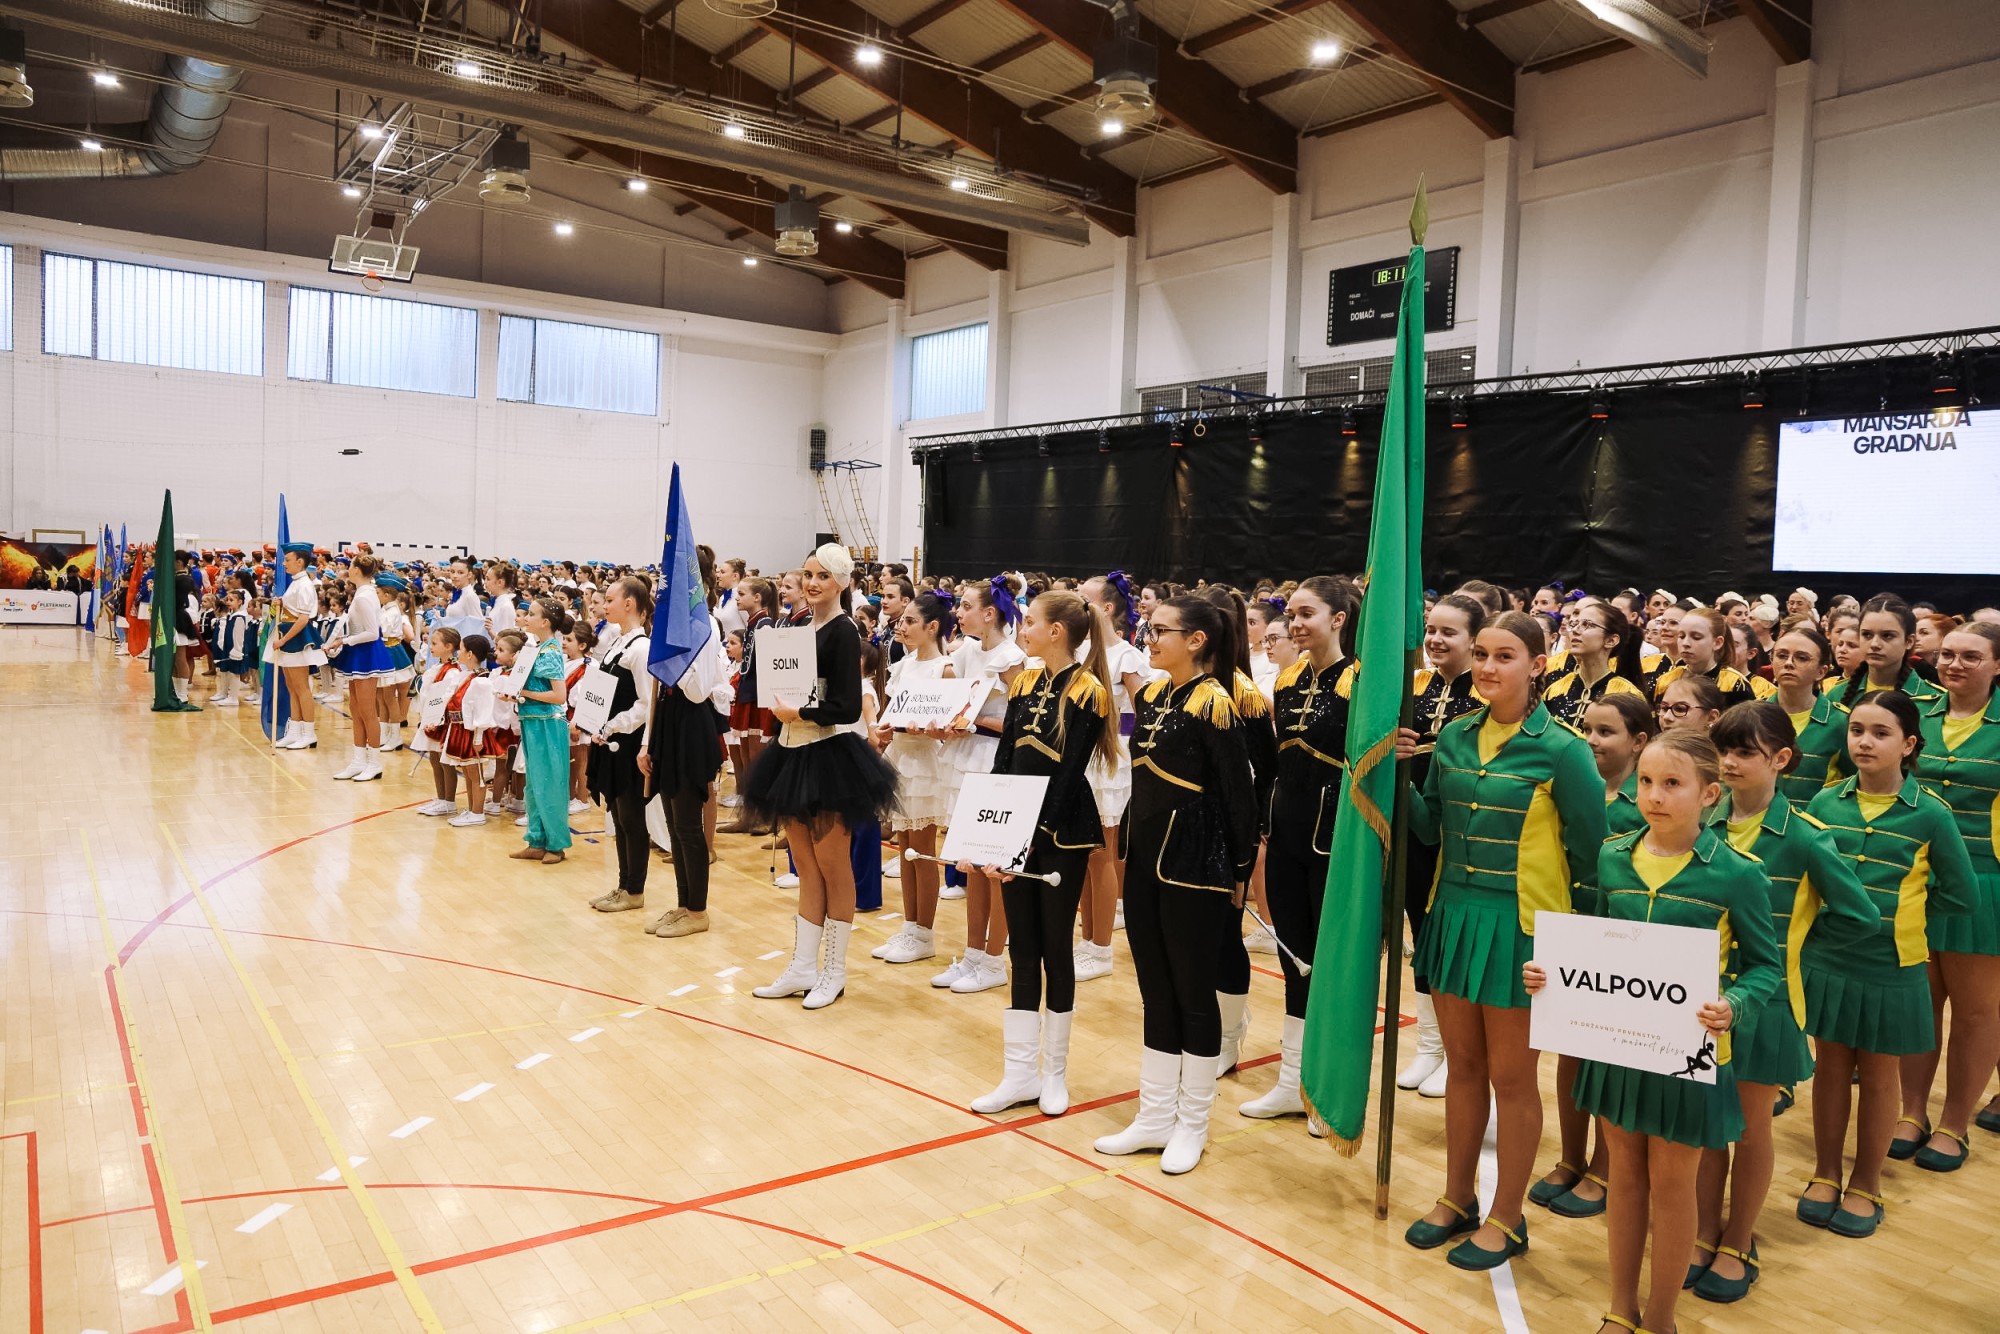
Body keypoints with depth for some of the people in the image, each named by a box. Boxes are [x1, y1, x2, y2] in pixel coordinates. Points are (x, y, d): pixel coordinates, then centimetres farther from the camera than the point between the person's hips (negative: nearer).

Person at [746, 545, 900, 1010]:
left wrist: (800, 713, -15)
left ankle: (834, 971, 16)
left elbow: (848, 707, -17)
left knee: (832, 864, 4)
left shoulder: (843, 632, -11)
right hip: (794, 752, 7)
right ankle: (803, 967, 21)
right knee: (805, 864, 12)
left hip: (831, 755, -7)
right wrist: (779, 706, -4)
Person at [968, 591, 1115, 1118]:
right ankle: (1020, 1072, 17)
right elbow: (1003, 762, 6)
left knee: (1055, 947, 6)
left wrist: (1033, 839, -20)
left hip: (1061, 834, -6)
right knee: (1022, 948, 9)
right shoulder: (1023, 683, 7)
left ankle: (1054, 1071, 20)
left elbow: (1068, 776, -15)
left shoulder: (1087, 692, -11)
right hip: (1015, 829, 6)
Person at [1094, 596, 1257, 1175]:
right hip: (1145, 858, 8)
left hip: (1194, 865, -8)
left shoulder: (1213, 704, -15)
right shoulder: (1151, 695, 8)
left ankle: (1192, 1125, 20)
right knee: (1155, 992, 14)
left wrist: (1239, 873, -8)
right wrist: (1129, 847, 13)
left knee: (1193, 992, 5)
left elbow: (1239, 796, -12)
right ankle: (1155, 1116, 25)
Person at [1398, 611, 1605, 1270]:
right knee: (1462, 1066, 17)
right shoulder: (1454, 737, 3)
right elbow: (1430, 828, 6)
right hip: (1453, 915, 5)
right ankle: (1456, 1199, 34)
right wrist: (1400, 773, -7)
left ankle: (1506, 1219, 26)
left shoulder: (1561, 750, -13)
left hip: (1520, 926, -5)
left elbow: (1591, 849, -7)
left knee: (1511, 1076, 9)